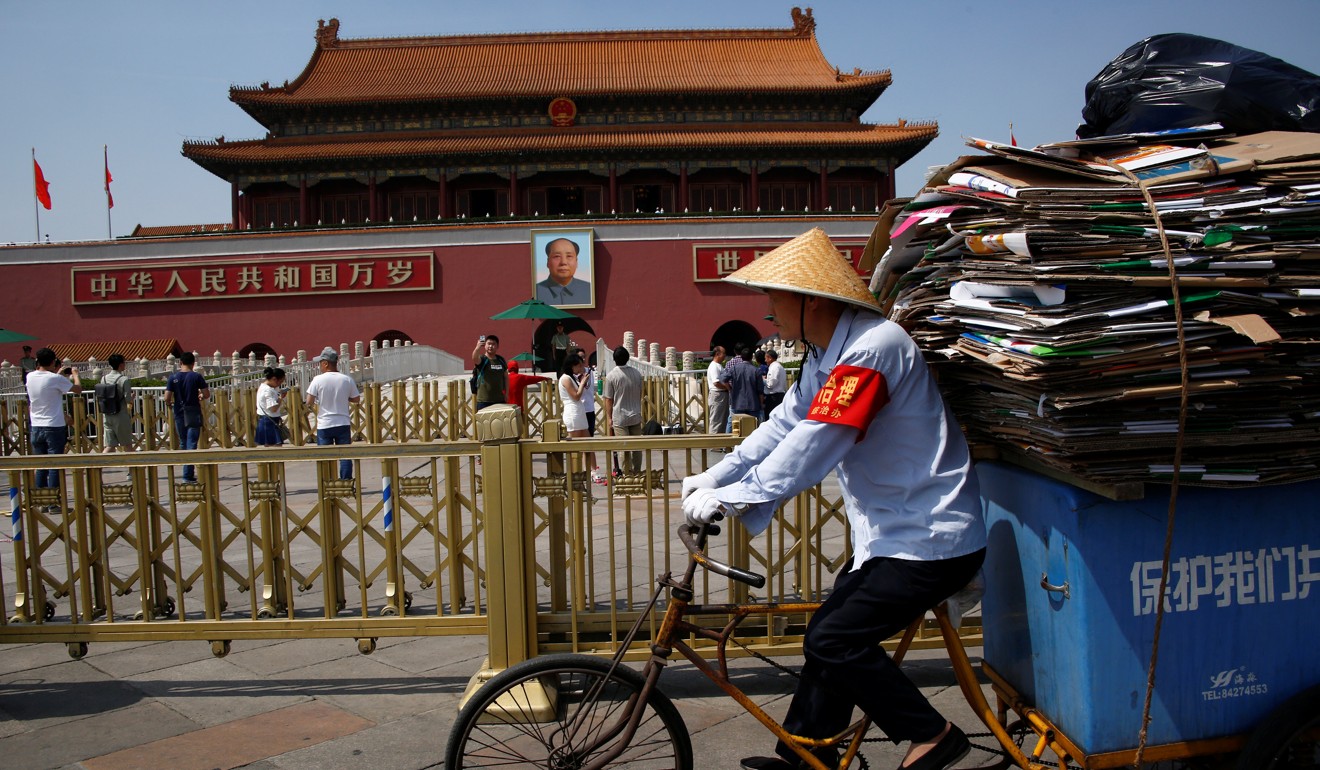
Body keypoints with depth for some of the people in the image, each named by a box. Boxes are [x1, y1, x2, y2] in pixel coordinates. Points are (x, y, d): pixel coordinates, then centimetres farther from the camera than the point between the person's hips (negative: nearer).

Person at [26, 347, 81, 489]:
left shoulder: (30, 377, 2)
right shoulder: (56, 379, -15)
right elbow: (78, 389, -6)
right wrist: (75, 374, 11)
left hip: (36, 428, 6)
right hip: (54, 427, -5)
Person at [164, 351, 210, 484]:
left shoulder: (173, 378, -1)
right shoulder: (196, 377, -7)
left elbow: (167, 399, -5)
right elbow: (207, 394, -6)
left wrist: (171, 403, 17)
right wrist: (201, 397, 16)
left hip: (179, 414, 3)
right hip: (194, 414, -3)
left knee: (183, 443, 16)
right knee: (192, 444, -4)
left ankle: (188, 473, 25)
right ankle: (188, 475, -10)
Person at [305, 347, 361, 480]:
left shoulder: (318, 380, -8)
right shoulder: (347, 379, -1)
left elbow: (309, 402, -8)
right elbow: (356, 399, 7)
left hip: (324, 425, -1)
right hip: (343, 424, 2)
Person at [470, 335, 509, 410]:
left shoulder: (501, 360, 10)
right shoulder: (482, 359, -5)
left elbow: (506, 377, 18)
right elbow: (475, 358, -28)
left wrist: (506, 393, 10)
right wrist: (477, 348, -48)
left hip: (500, 400, 5)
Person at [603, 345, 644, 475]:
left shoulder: (611, 375, -11)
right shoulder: (636, 373, 2)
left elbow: (609, 400, -7)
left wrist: (609, 418, 2)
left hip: (619, 417, -4)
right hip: (636, 416, 4)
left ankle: (627, 475, 2)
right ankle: (637, 473, 18)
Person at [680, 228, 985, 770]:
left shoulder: (871, 349, -23)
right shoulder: (827, 356, 9)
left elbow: (810, 447, -29)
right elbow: (782, 427, 9)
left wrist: (728, 498, -26)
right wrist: (713, 477, 2)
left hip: (931, 540, -10)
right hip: (891, 532, 10)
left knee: (835, 642, -11)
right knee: (831, 637, 13)